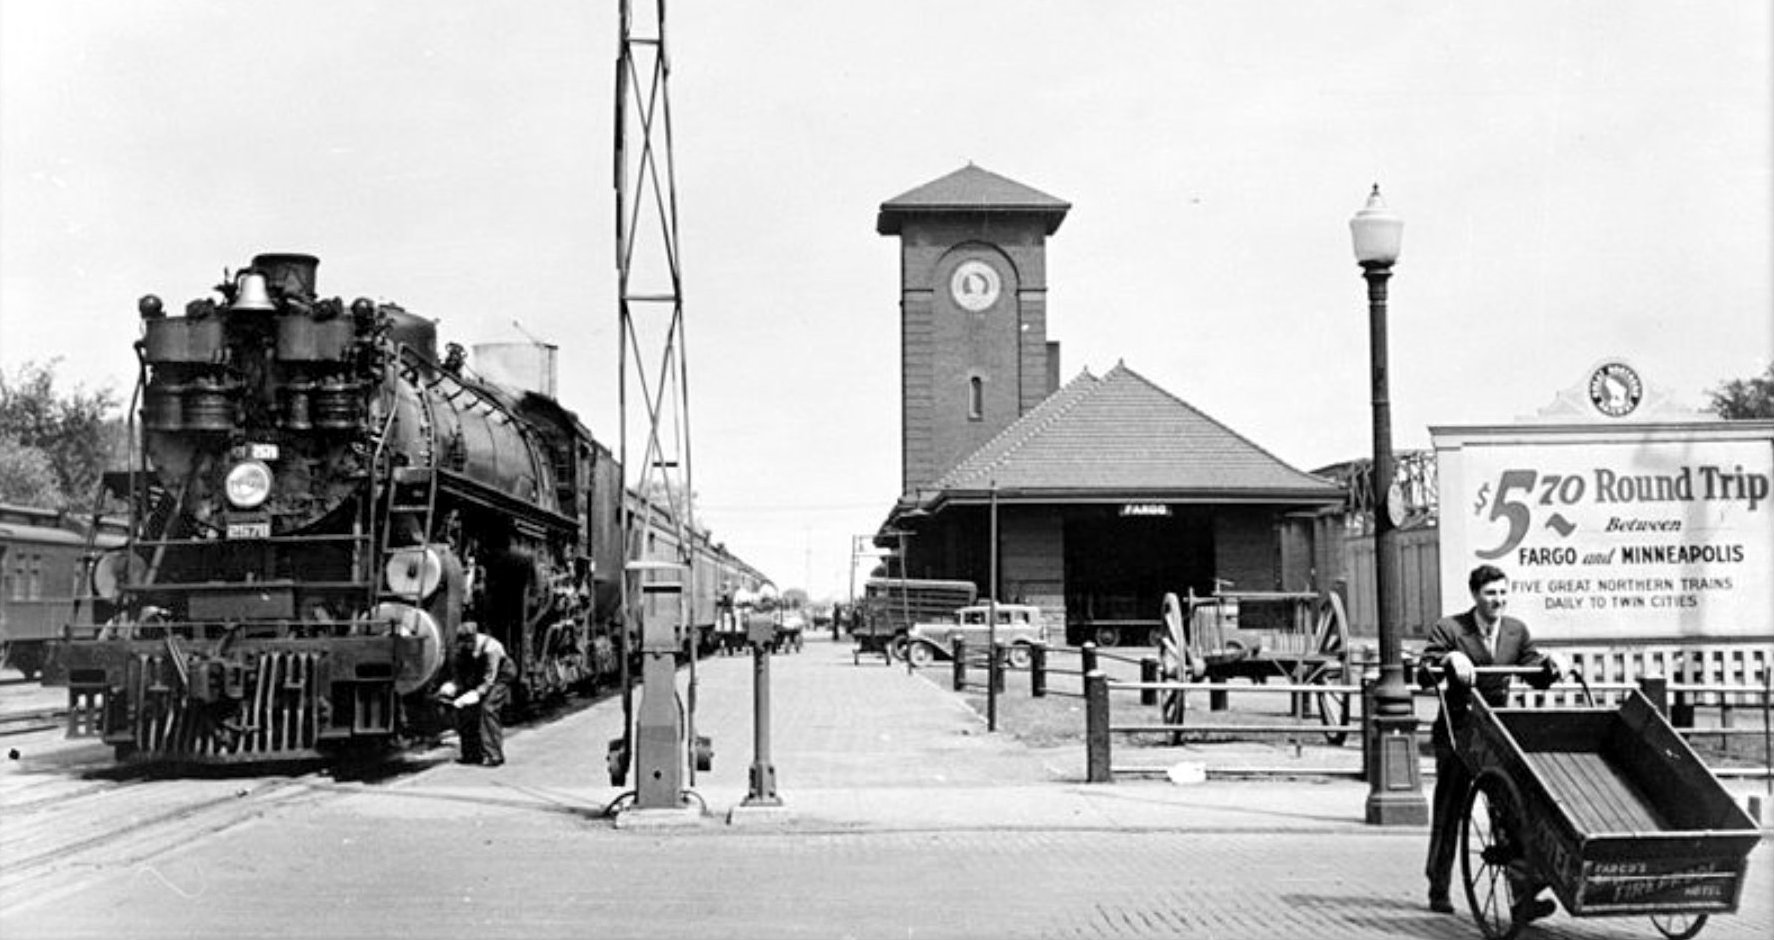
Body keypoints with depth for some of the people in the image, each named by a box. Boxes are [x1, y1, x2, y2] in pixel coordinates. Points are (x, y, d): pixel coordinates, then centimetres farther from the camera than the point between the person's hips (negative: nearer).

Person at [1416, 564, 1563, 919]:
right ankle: (1438, 892, 25)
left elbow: (1538, 679, 10)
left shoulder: (1517, 631, 6)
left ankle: (1523, 898, -13)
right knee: (1447, 815, 8)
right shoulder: (1449, 629, -8)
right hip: (1457, 732, -3)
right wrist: (1451, 658, -34)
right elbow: (1423, 674, -15)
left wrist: (1549, 664, -11)